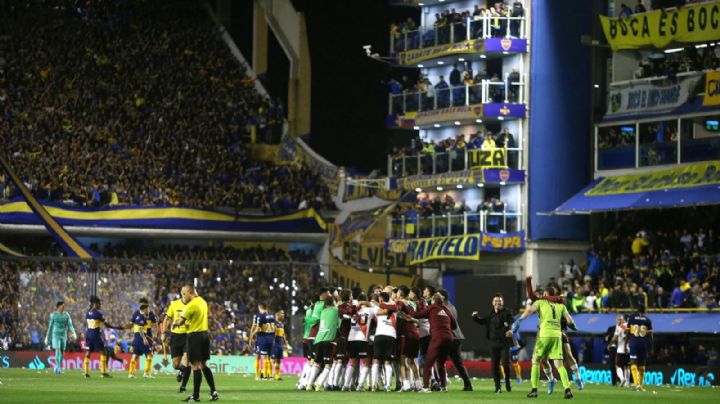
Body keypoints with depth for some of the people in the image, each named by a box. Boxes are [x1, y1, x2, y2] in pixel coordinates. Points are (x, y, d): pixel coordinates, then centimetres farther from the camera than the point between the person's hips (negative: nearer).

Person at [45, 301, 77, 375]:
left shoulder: (66, 315, 4)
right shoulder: (54, 315, -1)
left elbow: (70, 324, -1)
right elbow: (50, 326, 6)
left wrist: (73, 333, -18)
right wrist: (47, 337, 9)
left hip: (63, 335, 2)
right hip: (55, 335, -2)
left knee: (62, 351, 5)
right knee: (57, 350, -16)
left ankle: (59, 368, 17)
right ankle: (57, 367, -19)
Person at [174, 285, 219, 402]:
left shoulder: (192, 305, -16)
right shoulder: (203, 301, 11)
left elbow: (180, 321, -13)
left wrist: (175, 323, 10)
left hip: (195, 335, -9)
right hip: (204, 333, 9)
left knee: (196, 365, -5)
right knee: (203, 365, 14)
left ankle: (196, 396, -3)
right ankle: (213, 392, 10)